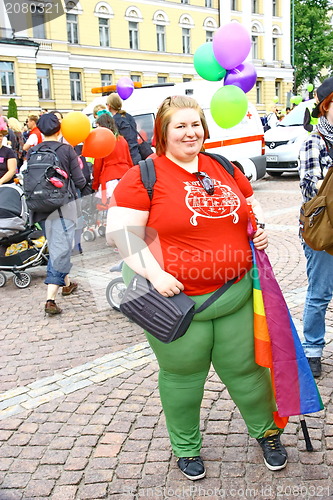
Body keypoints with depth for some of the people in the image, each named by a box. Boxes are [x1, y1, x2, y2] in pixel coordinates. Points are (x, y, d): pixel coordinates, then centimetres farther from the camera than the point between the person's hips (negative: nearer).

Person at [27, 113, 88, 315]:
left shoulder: (32, 152, 2)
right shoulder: (67, 150, -6)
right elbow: (80, 181, -7)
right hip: (64, 205, -4)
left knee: (55, 246, 22)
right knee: (61, 249, -6)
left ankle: (66, 283, 38)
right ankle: (50, 298, -15)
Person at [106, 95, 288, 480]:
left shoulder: (225, 168, 7)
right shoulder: (144, 177, -9)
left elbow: (251, 204, 22)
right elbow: (120, 231, -13)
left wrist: (259, 228, 1)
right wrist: (155, 273, -22)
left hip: (236, 293, 4)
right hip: (177, 297, -4)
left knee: (245, 367, 17)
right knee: (182, 375, 14)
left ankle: (267, 431, 43)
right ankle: (185, 448, 37)